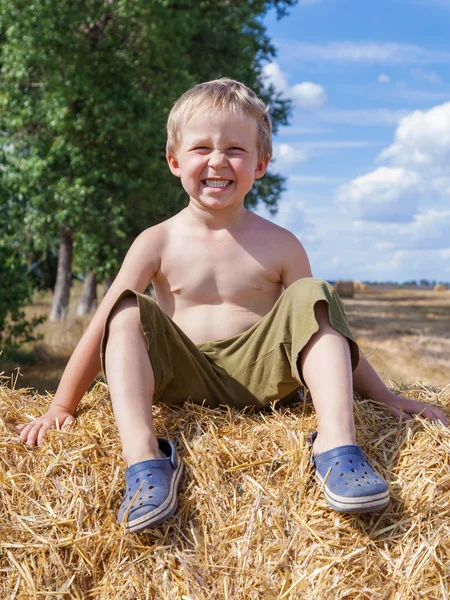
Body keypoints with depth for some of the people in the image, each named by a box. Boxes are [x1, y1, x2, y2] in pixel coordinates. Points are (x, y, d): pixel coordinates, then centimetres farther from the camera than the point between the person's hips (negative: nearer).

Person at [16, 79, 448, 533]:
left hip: (261, 377, 0)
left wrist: (385, 398, 3)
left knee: (312, 295, -19)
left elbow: (325, 323, 7)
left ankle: (336, 444, -33)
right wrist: (61, 406, -5)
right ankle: (143, 456, -36)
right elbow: (106, 323, 0)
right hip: (182, 382, 1)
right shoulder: (158, 243, 2)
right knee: (129, 312, -21)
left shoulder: (279, 245, 3)